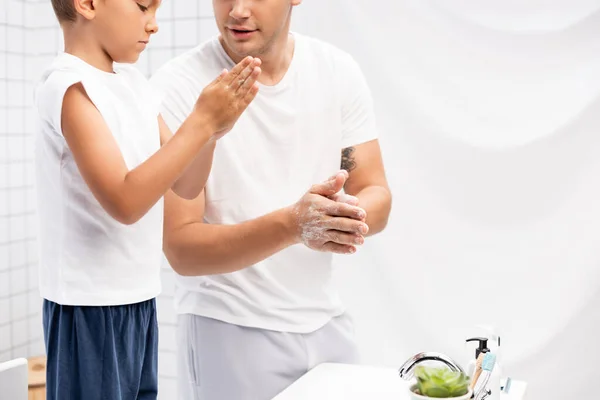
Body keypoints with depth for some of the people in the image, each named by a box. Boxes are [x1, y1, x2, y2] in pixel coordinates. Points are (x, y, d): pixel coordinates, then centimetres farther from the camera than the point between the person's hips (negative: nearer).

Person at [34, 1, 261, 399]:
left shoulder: (135, 83, 8)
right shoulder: (70, 86, -16)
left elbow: (186, 186, 9)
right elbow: (125, 201, -25)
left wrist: (212, 127, -9)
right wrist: (201, 121, -23)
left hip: (139, 298, 8)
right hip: (91, 305, -8)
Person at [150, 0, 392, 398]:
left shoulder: (339, 70, -3)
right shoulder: (177, 87, -15)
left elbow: (377, 198, -2)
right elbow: (182, 249, -18)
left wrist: (349, 214, -25)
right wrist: (291, 224, -33)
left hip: (327, 322, 4)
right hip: (229, 331, -4)